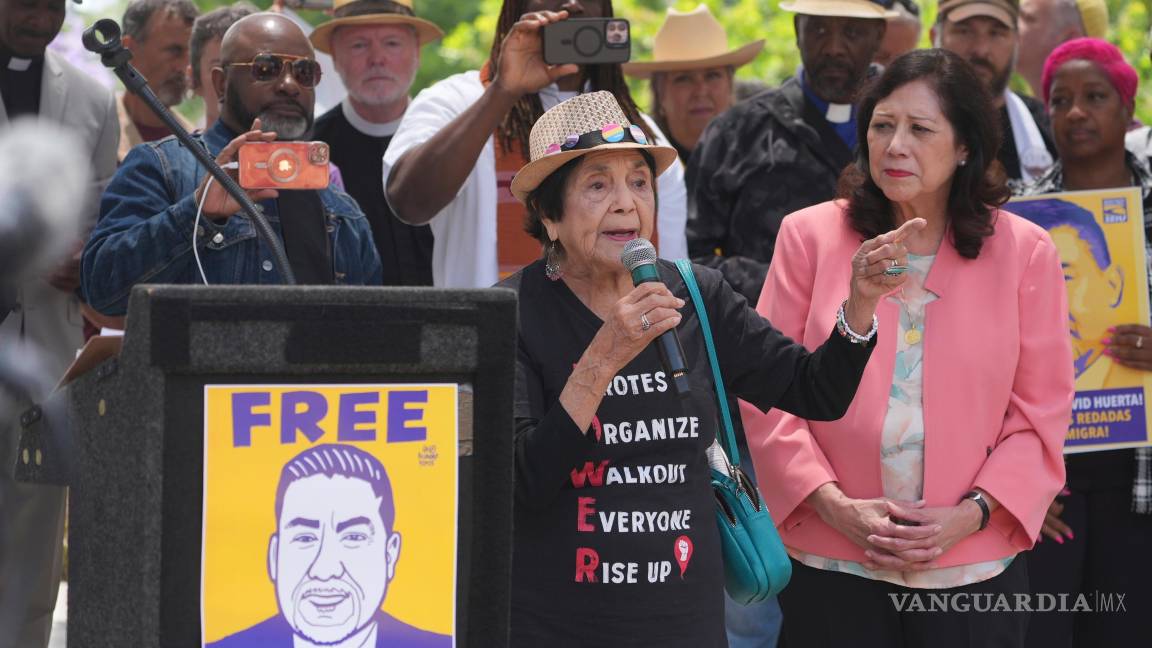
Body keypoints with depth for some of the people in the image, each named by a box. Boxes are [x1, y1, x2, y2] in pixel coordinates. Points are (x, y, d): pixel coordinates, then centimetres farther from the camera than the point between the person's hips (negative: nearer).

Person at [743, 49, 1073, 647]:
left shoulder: (1023, 251, 3)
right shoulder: (811, 236, 3)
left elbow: (1042, 415, 3)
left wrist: (971, 515, -10)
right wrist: (834, 505, -10)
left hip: (972, 570, 0)